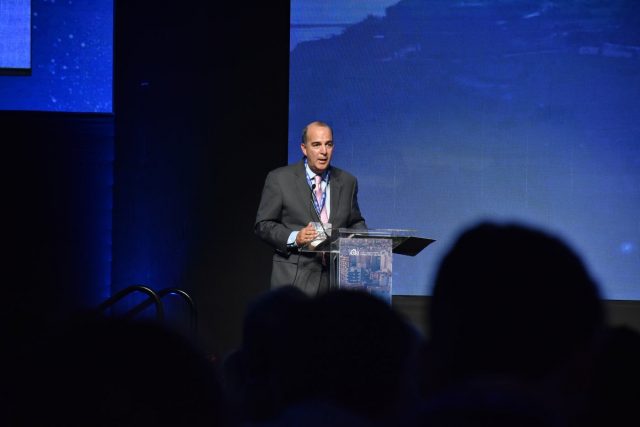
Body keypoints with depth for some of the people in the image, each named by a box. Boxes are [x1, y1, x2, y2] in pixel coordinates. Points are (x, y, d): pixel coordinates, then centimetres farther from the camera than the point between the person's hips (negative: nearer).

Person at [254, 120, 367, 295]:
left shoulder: (347, 181, 12)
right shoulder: (279, 179, 1)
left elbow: (355, 222, 21)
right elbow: (263, 225, 0)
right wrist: (294, 238, -17)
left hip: (336, 280, 3)